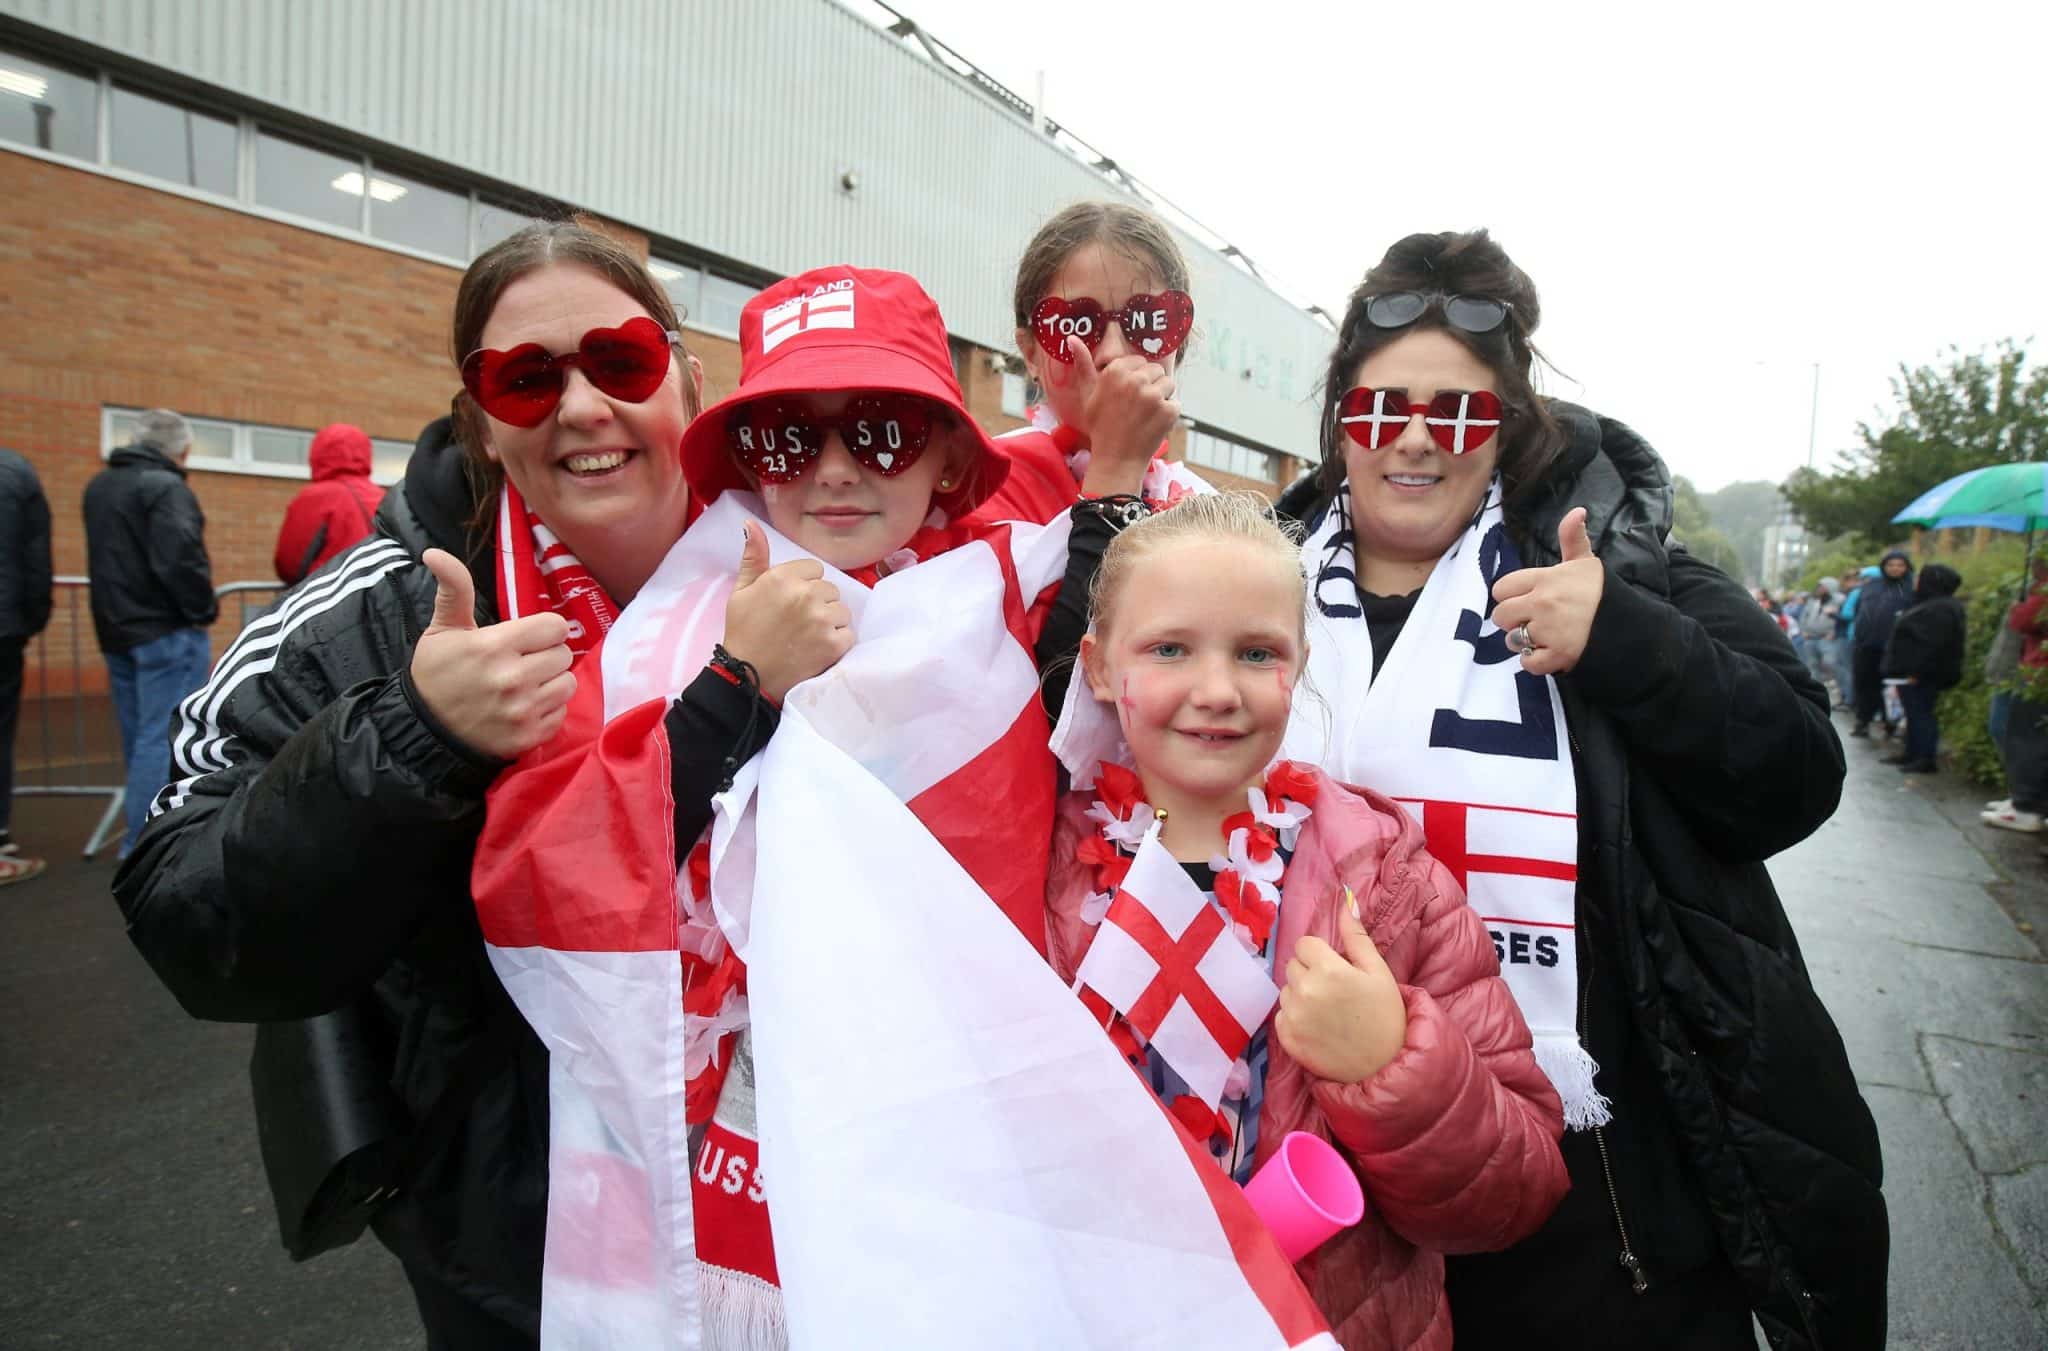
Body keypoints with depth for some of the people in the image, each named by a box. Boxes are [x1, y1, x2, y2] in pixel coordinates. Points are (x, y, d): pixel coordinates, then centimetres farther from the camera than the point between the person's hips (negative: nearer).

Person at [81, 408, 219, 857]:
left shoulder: (99, 485, 14)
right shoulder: (165, 487, -16)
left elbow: (107, 554, 21)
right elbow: (180, 558, -25)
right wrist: (203, 610, -15)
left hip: (114, 628, 9)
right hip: (166, 632, -9)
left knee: (139, 738, 17)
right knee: (162, 739, -5)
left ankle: (143, 834, 26)